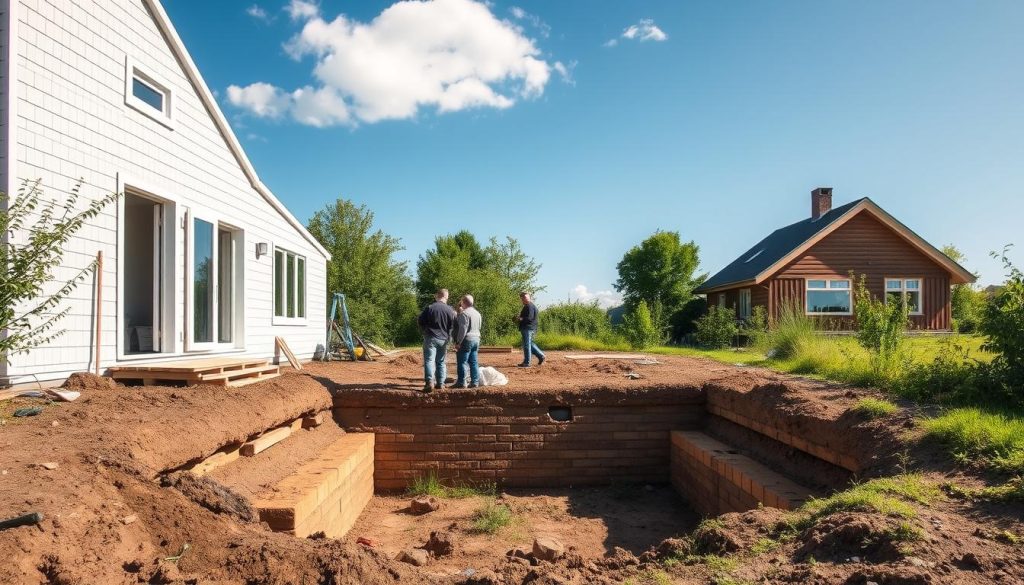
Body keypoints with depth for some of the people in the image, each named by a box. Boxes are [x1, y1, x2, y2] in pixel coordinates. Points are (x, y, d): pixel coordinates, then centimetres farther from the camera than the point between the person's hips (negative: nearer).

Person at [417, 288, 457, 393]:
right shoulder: (450, 310, -1)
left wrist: (424, 331, 13)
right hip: (444, 339, 3)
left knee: (429, 360, -5)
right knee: (441, 361, 13)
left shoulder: (430, 307, -8)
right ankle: (440, 383, 13)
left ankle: (429, 381, -20)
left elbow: (420, 321, -3)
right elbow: (453, 325, 3)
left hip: (431, 338, -3)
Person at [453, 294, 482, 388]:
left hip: (466, 340, -8)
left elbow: (463, 329, -19)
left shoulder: (464, 313, -13)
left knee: (462, 362, -2)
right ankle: (475, 382, 9)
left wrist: (458, 342, -15)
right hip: (476, 339, 8)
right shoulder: (477, 313, 14)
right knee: (473, 362, 9)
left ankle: (461, 382, -1)